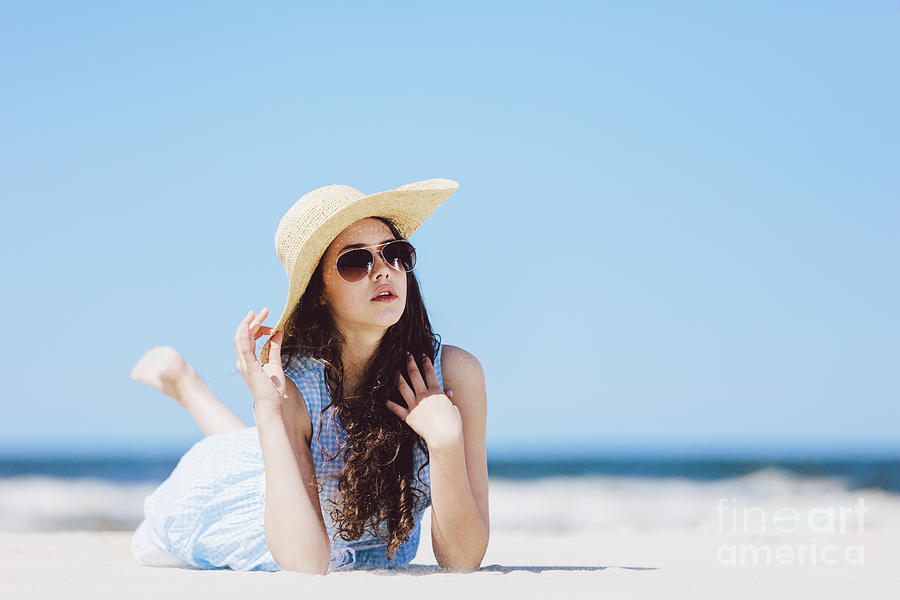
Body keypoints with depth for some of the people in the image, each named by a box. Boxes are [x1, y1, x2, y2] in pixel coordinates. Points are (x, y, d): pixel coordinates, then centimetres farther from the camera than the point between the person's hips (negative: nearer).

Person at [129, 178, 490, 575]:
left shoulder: (455, 373, -33)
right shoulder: (291, 387, -35)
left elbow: (462, 560, -33)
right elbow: (306, 561, -43)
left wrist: (445, 439, -47)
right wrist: (267, 409, -47)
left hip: (382, 557, 1)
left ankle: (187, 385, 49)